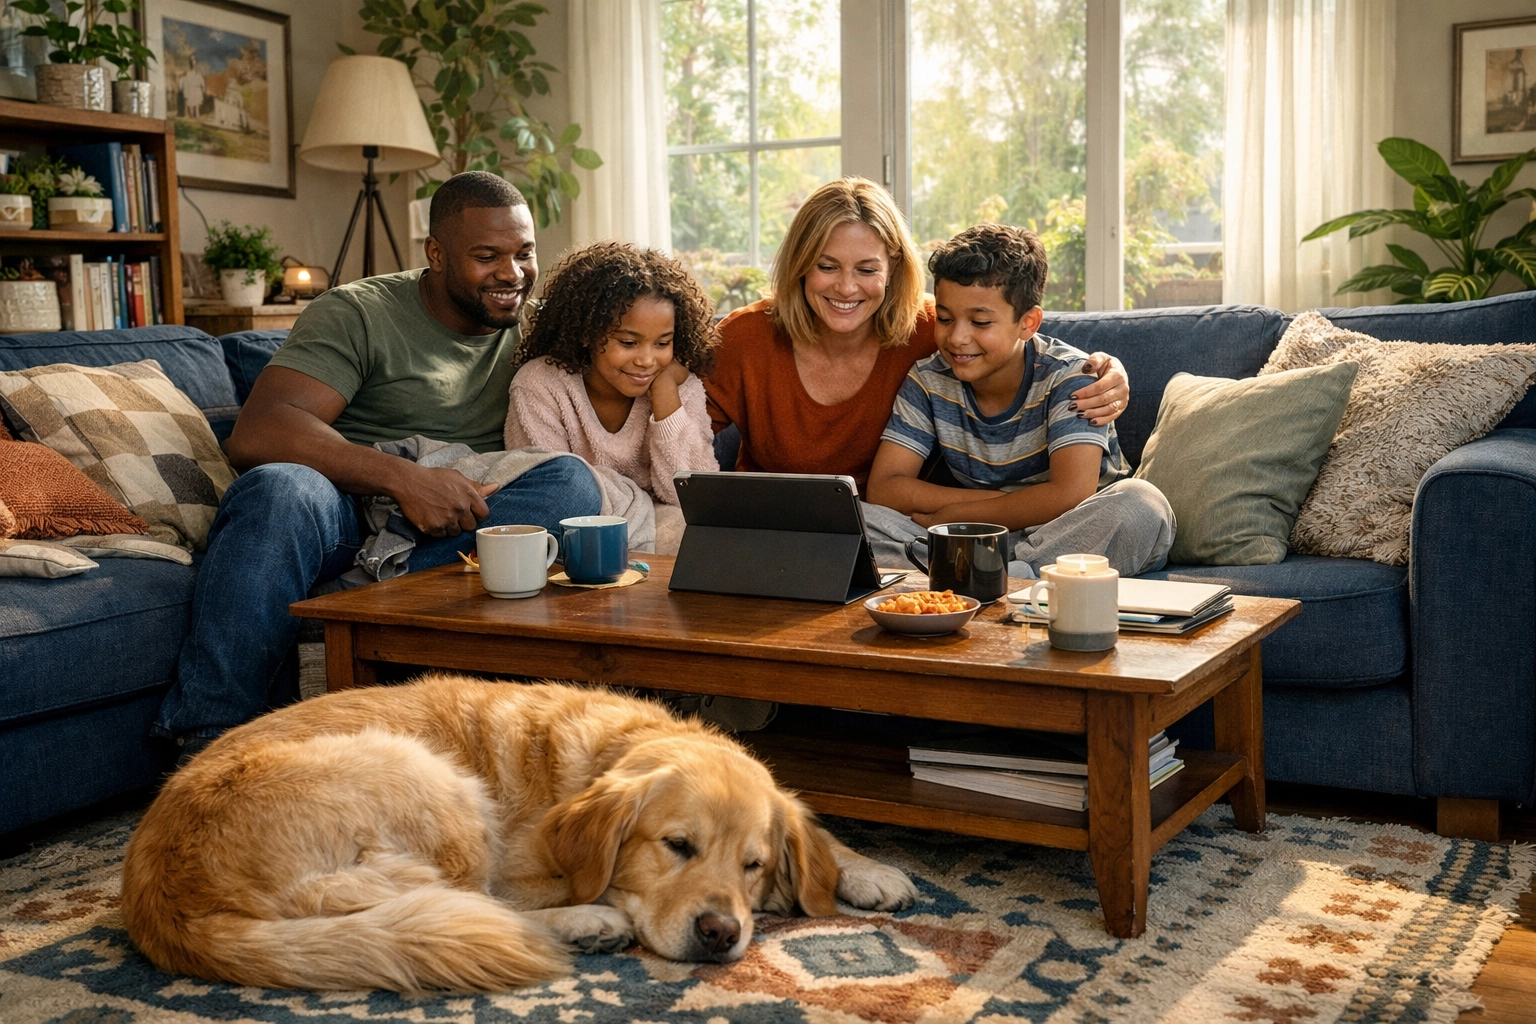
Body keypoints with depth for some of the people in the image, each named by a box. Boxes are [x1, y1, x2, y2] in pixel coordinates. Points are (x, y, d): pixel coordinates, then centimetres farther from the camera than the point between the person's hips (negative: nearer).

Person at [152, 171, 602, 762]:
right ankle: (205, 744, -29)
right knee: (280, 488, -37)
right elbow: (256, 435, -16)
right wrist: (403, 479, -27)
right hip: (346, 511, -3)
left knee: (571, 483, -23)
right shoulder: (358, 315, -2)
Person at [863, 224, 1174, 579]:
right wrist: (1018, 506, -18)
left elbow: (1071, 496, -25)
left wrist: (949, 516, -17)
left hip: (1069, 542, -2)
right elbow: (883, 488, -10)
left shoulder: (1068, 376, -13)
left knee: (1142, 504, -34)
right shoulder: (927, 380, -2)